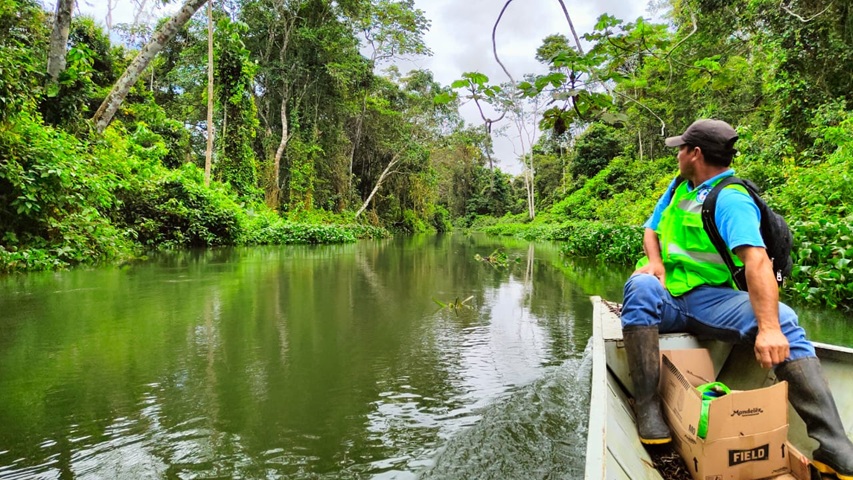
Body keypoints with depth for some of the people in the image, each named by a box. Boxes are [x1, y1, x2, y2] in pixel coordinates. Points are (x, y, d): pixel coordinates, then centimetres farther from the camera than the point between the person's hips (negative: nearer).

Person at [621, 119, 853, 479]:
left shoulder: (730, 199, -10)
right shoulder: (678, 187, 11)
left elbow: (756, 259, -25)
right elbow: (651, 230, 17)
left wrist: (768, 326, -40)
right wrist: (655, 261, -9)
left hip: (711, 299, -3)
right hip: (667, 297, 4)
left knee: (783, 320, -29)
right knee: (640, 286, -31)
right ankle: (647, 406, -29)